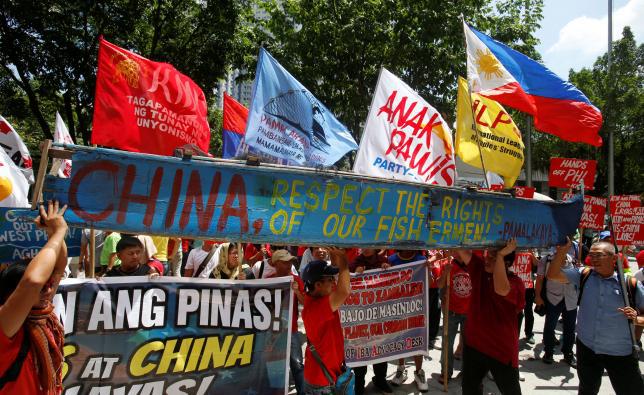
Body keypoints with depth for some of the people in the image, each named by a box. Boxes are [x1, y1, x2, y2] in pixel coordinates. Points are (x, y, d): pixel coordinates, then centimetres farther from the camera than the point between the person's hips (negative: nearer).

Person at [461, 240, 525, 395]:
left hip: (502, 348, -4)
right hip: (474, 343, 5)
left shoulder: (515, 282, -20)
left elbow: (501, 289, -42)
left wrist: (501, 255, -41)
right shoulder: (480, 269, -3)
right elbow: (462, 250, -10)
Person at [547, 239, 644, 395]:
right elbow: (553, 274, -8)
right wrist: (561, 251, -17)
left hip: (620, 353, -2)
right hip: (586, 348, 2)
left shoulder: (630, 284, -10)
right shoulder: (584, 275, -4)